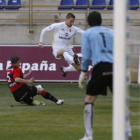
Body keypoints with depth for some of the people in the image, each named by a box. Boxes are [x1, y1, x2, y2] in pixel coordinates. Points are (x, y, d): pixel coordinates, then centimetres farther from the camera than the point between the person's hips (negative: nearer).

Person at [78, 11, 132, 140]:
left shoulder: (87, 34, 13)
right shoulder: (111, 32, 22)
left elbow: (86, 55, 4)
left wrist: (83, 72, 9)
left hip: (100, 68, -3)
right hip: (115, 67, 3)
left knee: (89, 99, 4)